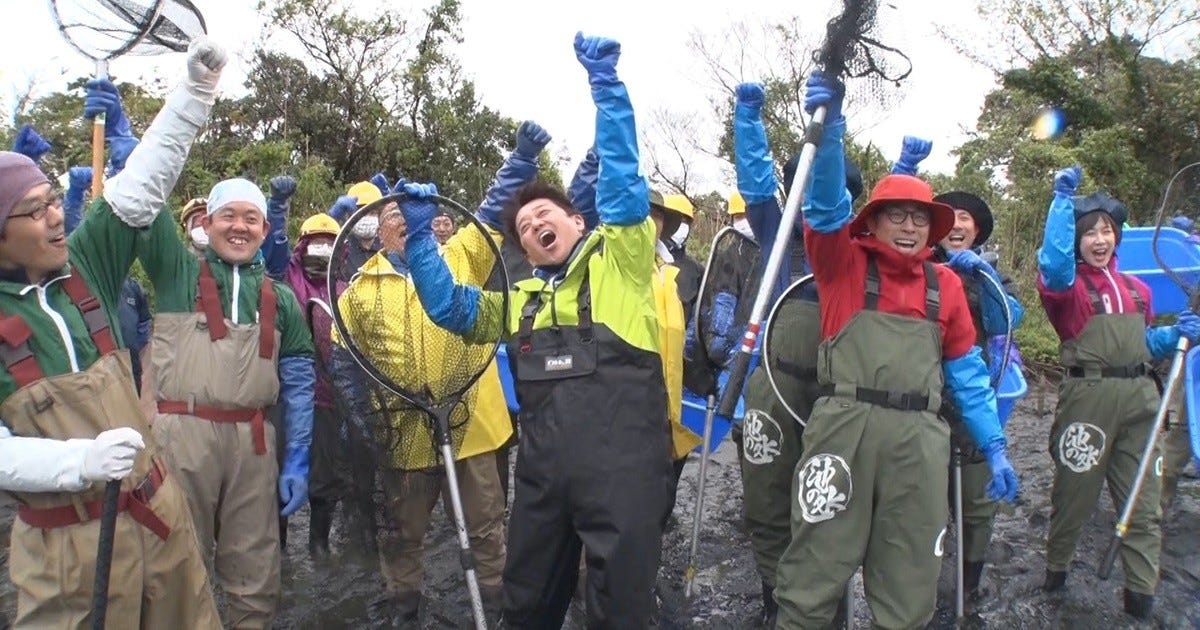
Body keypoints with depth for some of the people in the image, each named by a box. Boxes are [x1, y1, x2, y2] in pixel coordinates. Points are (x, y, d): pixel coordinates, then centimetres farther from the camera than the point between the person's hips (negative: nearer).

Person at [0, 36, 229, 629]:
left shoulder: (83, 265, 2)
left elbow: (141, 185, -2)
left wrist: (195, 87, -7)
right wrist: (80, 461, -31)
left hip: (157, 507, 5)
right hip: (67, 542, -4)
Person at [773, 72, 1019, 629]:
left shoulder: (944, 284, 16)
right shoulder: (846, 265, 7)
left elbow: (966, 371, 19)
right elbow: (826, 207, -10)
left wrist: (994, 447, 15)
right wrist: (828, 129, -24)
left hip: (918, 438, 4)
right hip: (845, 427, -3)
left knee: (909, 581, 10)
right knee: (815, 570, -2)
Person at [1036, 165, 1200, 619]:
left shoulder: (1136, 289, 16)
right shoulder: (1067, 285, -3)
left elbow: (1144, 342, 24)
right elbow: (1053, 259, -26)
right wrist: (1063, 198, -26)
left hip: (1139, 397, 6)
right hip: (1087, 396, -5)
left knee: (1143, 502, 7)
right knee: (1076, 492, 7)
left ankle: (1141, 595, 17)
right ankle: (1056, 569, 27)